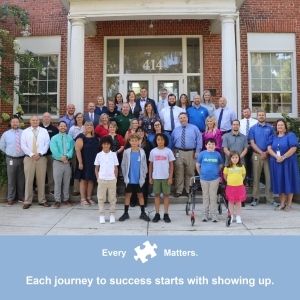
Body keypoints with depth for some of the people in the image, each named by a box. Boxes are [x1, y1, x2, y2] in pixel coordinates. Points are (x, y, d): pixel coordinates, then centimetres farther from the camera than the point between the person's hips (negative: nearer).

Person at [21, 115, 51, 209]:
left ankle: (42, 200, 10)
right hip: (29, 158, 0)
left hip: (41, 158, 0)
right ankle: (27, 201, 6)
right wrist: (32, 154, -10)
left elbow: (47, 144, 2)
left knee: (41, 180, 3)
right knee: (28, 180, 0)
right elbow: (23, 145, 0)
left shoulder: (44, 131, 9)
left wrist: (39, 154, -10)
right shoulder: (25, 131, 8)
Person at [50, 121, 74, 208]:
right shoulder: (54, 138, 2)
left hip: (67, 162, 3)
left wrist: (66, 156, -19)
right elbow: (54, 150, -11)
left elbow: (72, 149, -2)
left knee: (67, 182, 9)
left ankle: (66, 199, 20)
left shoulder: (70, 138, 9)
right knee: (57, 182, 0)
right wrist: (61, 158, -17)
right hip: (57, 162, -2)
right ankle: (57, 200, 6)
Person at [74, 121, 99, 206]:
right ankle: (83, 199, 7)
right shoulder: (81, 136, -7)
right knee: (84, 180, 0)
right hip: (84, 162, -5)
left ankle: (89, 198, 18)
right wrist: (80, 162, -19)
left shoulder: (95, 137, 11)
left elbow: (98, 149, 18)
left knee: (91, 180, 9)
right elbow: (77, 149, -14)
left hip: (93, 162, 6)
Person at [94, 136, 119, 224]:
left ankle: (112, 215, 17)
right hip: (102, 179, 0)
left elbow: (116, 168, 5)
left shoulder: (113, 154, 1)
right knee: (101, 198, 6)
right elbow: (96, 168, 7)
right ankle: (102, 215, 15)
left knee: (112, 198, 7)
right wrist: (98, 178, 1)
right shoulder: (99, 155, 1)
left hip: (112, 179, 0)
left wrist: (115, 178, 1)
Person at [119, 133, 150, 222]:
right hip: (129, 179, 0)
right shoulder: (126, 152, -4)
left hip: (139, 179, 0)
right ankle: (126, 213, 20)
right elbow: (123, 165, 1)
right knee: (128, 195, 9)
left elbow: (144, 165, 2)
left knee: (140, 195, 10)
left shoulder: (142, 152, -3)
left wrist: (143, 176, -2)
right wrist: (125, 176, -3)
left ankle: (143, 213, 19)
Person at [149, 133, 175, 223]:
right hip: (156, 177, 1)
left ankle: (166, 214, 13)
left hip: (166, 177, -1)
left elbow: (171, 165, -1)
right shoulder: (153, 151, 3)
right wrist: (150, 177, 4)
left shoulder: (168, 151, -2)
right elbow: (151, 165, 8)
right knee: (157, 195, 7)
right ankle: (157, 214, 14)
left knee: (166, 195, 5)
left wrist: (170, 177, -7)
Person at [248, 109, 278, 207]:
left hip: (268, 155, 1)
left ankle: (270, 198, 9)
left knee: (269, 177, 2)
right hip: (257, 155, -1)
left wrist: (267, 152, -10)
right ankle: (255, 198, 10)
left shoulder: (270, 128, 6)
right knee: (256, 177, 3)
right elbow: (252, 143, -1)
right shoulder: (253, 128, 5)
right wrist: (261, 152, -10)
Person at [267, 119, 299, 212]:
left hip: (288, 162, -4)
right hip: (276, 163, 4)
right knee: (279, 182, 5)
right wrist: (277, 156, -17)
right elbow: (269, 148, 0)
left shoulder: (290, 135, -1)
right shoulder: (273, 137, 12)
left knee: (288, 181, 1)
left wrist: (283, 157, -19)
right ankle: (282, 203, 13)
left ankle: (289, 204, 11)